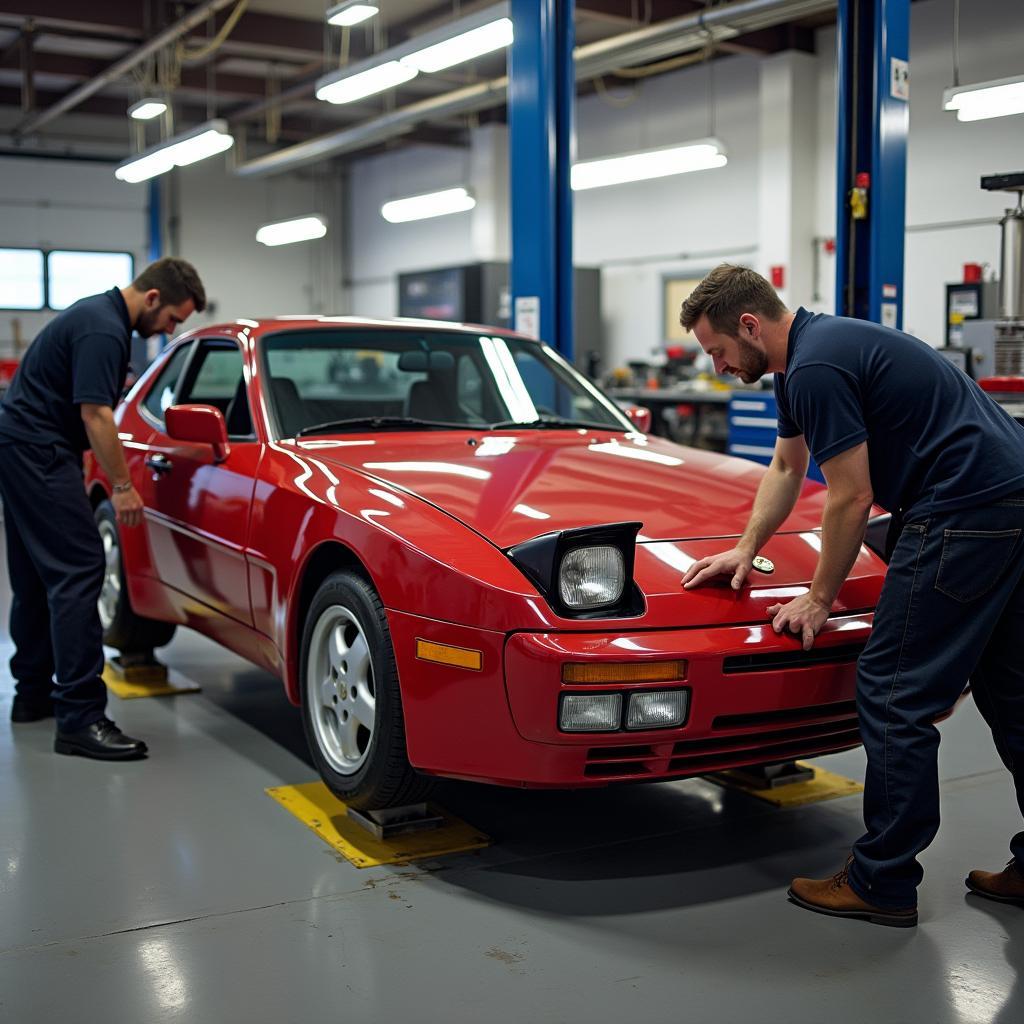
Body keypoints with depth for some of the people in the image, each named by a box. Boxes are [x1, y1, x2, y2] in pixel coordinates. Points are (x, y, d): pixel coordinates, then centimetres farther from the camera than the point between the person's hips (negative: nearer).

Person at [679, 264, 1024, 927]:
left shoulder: (817, 367, -16)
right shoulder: (805, 355, 17)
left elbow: (852, 499, -14)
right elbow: (787, 467, 29)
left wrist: (819, 599, -2)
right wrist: (746, 549, 24)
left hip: (965, 515, -11)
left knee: (896, 693, -4)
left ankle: (882, 883, 5)